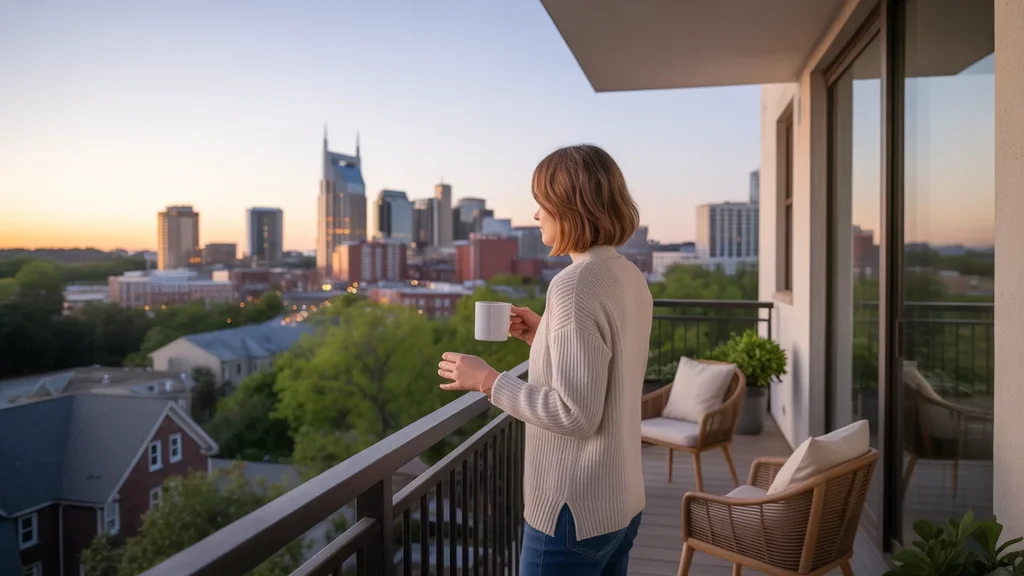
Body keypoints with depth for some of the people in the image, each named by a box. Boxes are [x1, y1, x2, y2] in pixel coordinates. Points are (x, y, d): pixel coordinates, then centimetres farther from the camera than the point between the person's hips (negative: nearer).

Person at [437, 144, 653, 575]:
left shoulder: (574, 286, -22)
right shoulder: (630, 278, 4)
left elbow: (576, 414, -24)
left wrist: (487, 380, -16)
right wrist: (545, 336, 10)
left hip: (575, 511, -8)